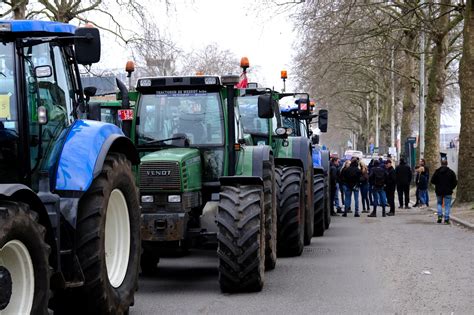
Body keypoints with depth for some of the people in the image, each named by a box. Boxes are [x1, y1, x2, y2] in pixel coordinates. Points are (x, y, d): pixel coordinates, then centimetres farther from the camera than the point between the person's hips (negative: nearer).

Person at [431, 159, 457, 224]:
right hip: (448, 191, -1)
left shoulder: (437, 171, -2)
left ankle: (440, 215, 2)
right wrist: (451, 188, 12)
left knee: (439, 203, 19)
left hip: (439, 191, 1)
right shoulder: (451, 172, -3)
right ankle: (446, 219, -2)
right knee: (447, 205, 3)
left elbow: (432, 181, -2)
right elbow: (455, 182, -3)